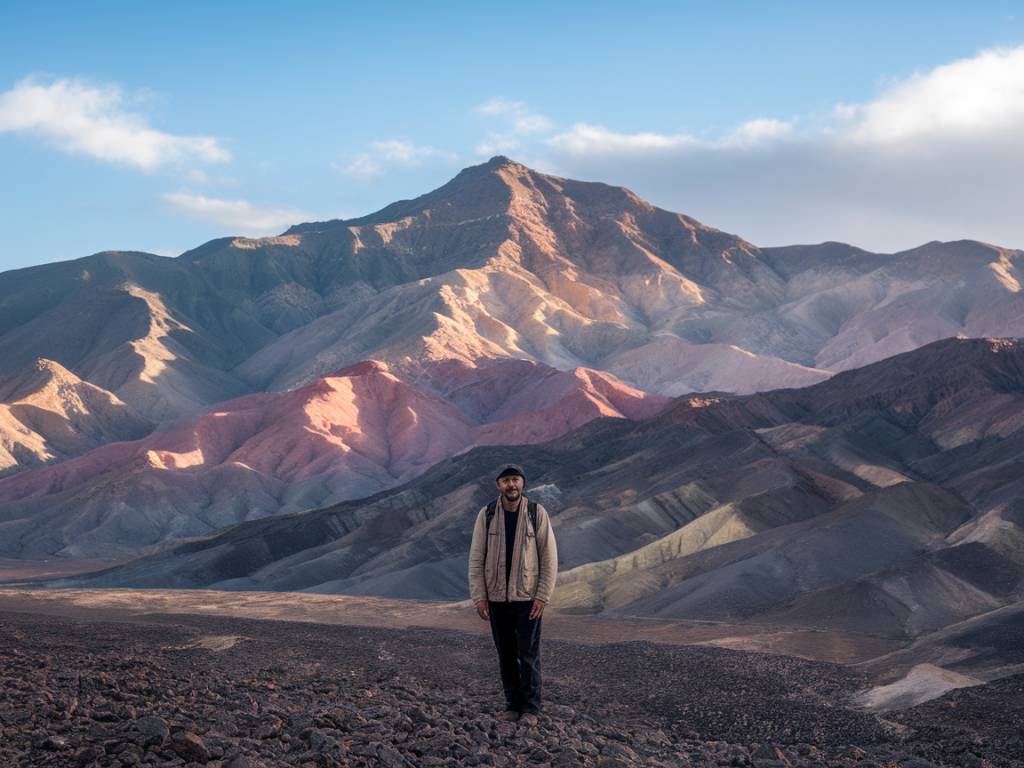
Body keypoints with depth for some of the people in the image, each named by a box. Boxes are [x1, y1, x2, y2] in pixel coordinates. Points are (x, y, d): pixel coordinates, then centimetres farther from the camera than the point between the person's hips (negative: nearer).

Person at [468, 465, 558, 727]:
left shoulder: (537, 513, -4)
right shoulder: (486, 515, -1)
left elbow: (549, 557, -4)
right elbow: (476, 559, 1)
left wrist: (543, 596, -10)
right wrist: (479, 597, -5)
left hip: (527, 597, -2)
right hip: (496, 598, 2)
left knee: (529, 654, -3)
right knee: (506, 655, 8)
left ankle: (530, 709, 4)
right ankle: (512, 705, 16)